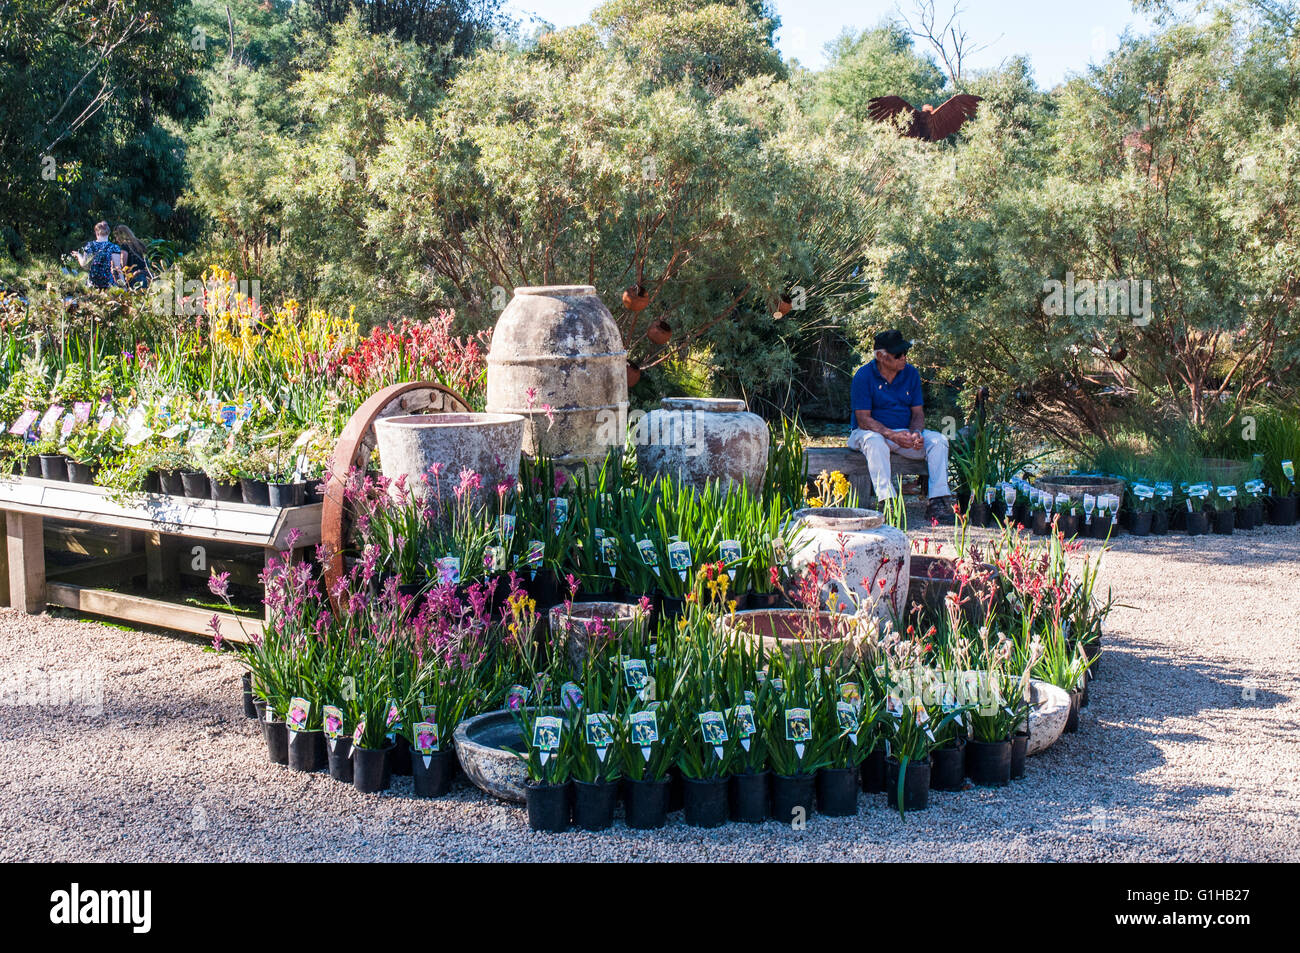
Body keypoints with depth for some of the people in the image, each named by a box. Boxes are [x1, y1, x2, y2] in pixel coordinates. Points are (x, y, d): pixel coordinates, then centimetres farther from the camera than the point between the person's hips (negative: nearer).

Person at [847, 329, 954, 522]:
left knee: (938, 440, -18)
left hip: (905, 432, 5)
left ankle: (937, 503, -24)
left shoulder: (911, 373, 4)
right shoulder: (864, 376, -12)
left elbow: (918, 412, 5)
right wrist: (892, 435, -30)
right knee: (875, 442, -39)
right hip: (874, 432, -5)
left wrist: (916, 433, -19)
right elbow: (863, 419, -17)